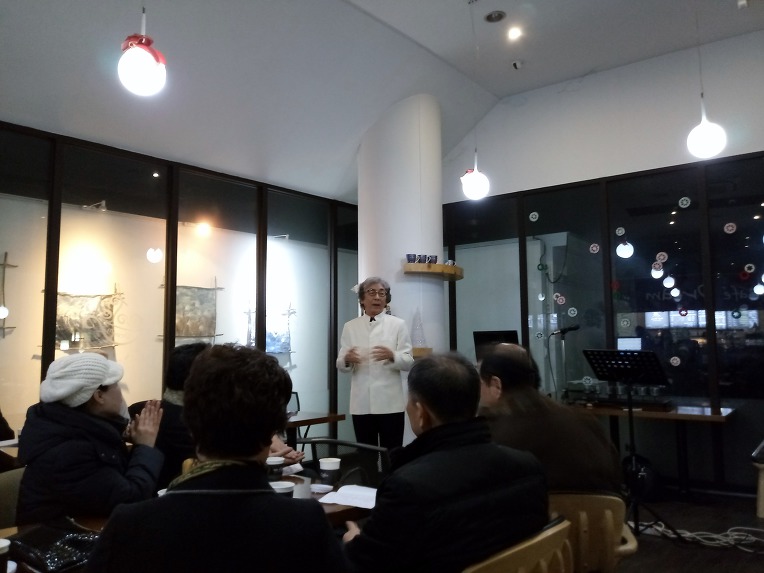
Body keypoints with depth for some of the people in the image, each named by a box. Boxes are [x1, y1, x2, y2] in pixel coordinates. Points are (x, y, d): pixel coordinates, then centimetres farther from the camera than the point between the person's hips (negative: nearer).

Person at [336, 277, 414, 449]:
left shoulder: (398, 324, 4)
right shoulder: (350, 327, 9)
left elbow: (409, 362, -2)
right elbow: (340, 365, 6)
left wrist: (392, 356, -22)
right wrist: (347, 359, -18)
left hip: (389, 403, -2)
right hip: (361, 403, 2)